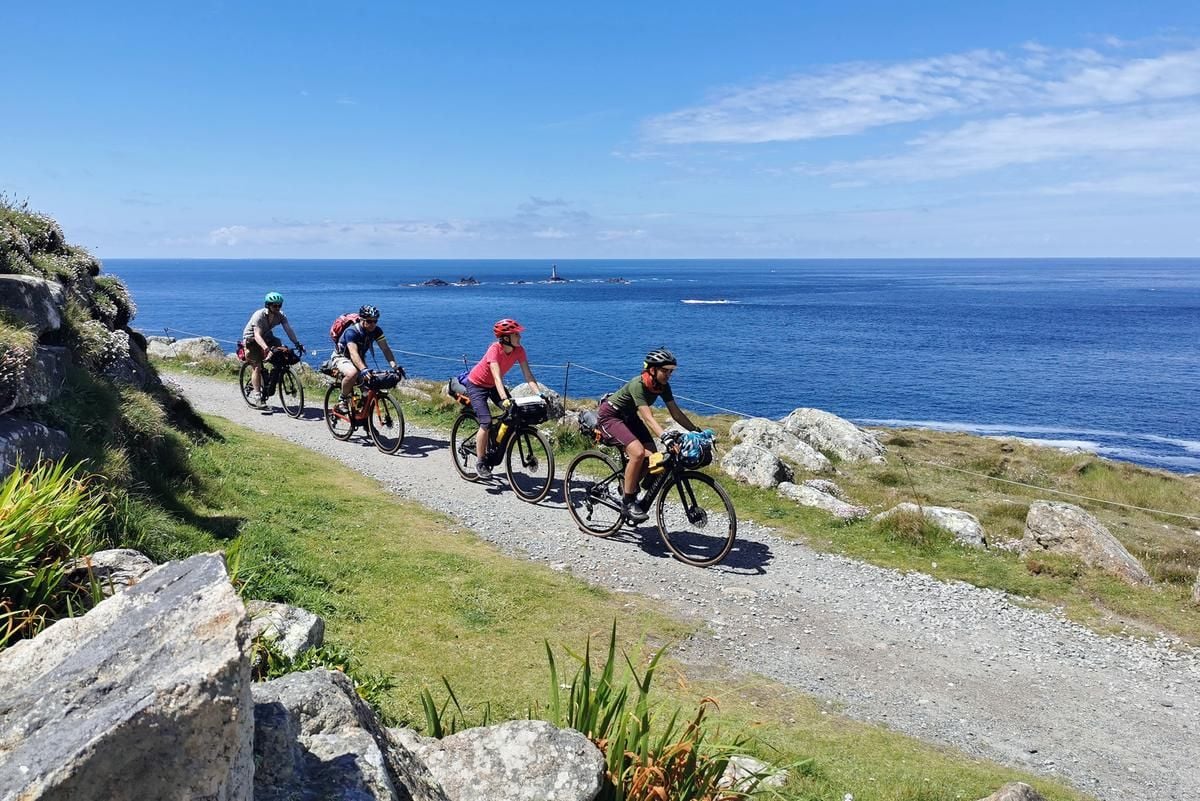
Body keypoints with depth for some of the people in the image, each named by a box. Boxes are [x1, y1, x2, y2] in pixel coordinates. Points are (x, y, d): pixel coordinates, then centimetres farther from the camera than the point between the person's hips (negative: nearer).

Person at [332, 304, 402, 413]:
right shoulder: (351, 332, -30)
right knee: (353, 373, -38)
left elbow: (385, 349, -19)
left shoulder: (376, 331, -14)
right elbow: (353, 353, -43)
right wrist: (364, 370, -59)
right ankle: (342, 400, -14)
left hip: (359, 359, 6)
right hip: (342, 357, -6)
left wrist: (394, 366, -36)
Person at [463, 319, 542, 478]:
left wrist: (540, 394, -33)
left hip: (493, 385, 6)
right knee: (486, 422, -19)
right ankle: (480, 463, -5)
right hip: (476, 384, -6)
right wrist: (504, 399, -54)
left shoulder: (519, 350, -16)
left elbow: (528, 375, -19)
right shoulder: (495, 349, -32)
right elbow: (497, 377, -41)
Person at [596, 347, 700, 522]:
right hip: (610, 416, -8)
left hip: (630, 417, 8)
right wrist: (666, 438, -51)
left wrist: (696, 431, -19)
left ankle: (631, 488, 14)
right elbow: (648, 417, -40)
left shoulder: (663, 386, -10)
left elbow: (676, 412, -8)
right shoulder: (638, 385, -32)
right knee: (638, 452, -27)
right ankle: (627, 502, -14)